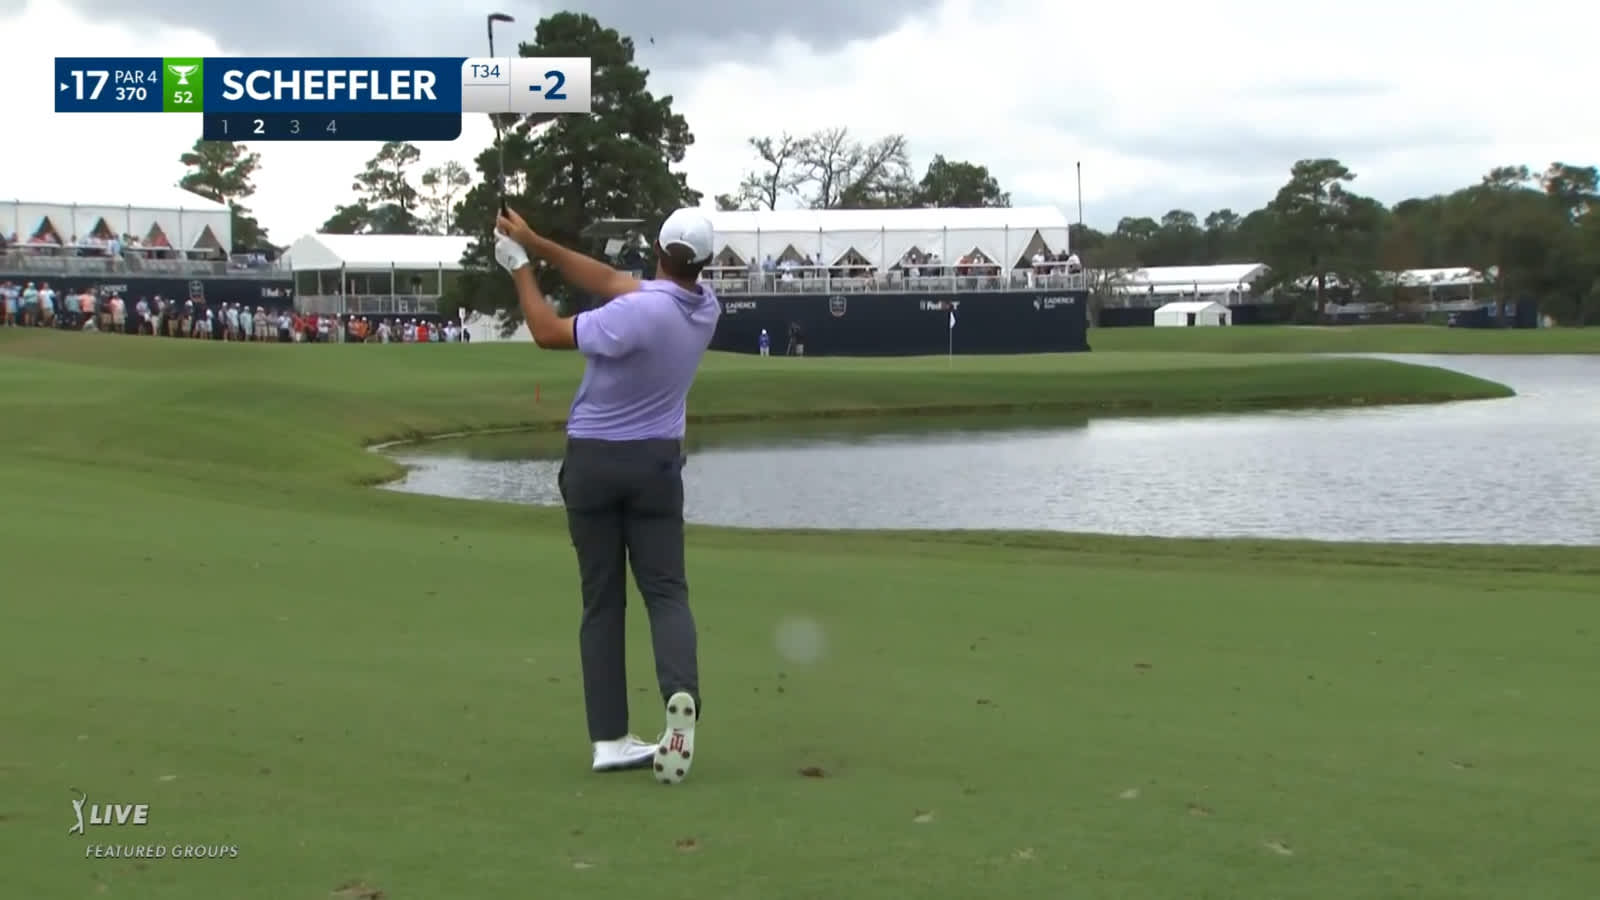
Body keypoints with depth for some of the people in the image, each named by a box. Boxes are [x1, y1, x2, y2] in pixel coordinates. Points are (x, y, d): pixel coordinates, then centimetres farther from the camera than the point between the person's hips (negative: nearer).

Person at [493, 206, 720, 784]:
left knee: (603, 601, 5)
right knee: (666, 591, 5)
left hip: (592, 460, -3)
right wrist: (537, 244, 1)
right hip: (656, 462, 3)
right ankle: (682, 695, -24)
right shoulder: (706, 308, -4)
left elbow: (549, 333, -10)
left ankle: (609, 738, 2)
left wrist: (520, 267, 2)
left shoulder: (638, 314, -23)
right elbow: (610, 281, 2)